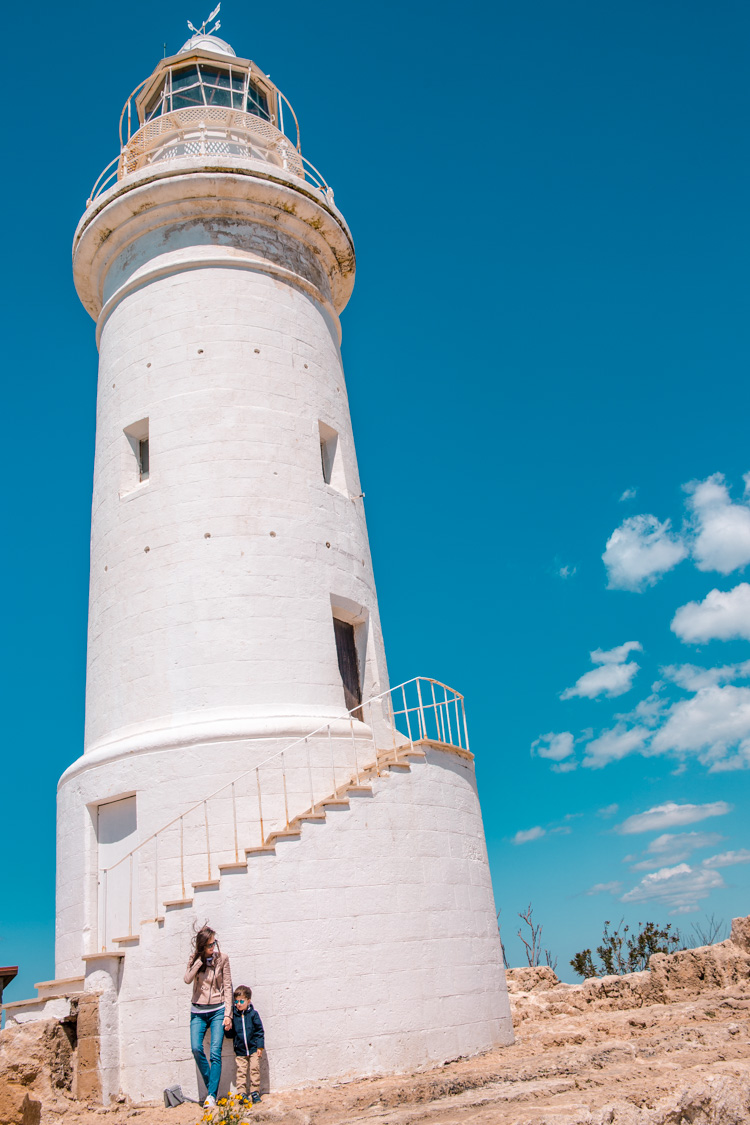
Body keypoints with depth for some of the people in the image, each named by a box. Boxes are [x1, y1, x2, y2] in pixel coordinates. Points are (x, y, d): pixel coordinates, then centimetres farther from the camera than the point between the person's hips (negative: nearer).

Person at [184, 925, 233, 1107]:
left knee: (215, 1053, -11)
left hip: (217, 1010, -1)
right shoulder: (194, 959, 1)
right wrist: (200, 959, -18)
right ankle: (210, 1084, 6)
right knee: (196, 1048, -15)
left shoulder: (222, 958, -3)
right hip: (198, 1011, 2)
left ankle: (211, 1095, -5)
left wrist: (228, 1014, -6)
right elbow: (187, 979, -15)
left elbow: (227, 987, -1)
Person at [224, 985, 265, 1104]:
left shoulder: (253, 1014, -6)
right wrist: (228, 1030, -16)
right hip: (240, 1050, 1)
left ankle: (255, 1092, 14)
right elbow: (230, 1034, 7)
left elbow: (259, 1031, -2)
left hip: (253, 1049, -1)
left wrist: (260, 1047, -4)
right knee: (241, 1071, 1)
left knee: (254, 1070, 2)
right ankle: (242, 1094, 10)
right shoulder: (234, 1015, -1)